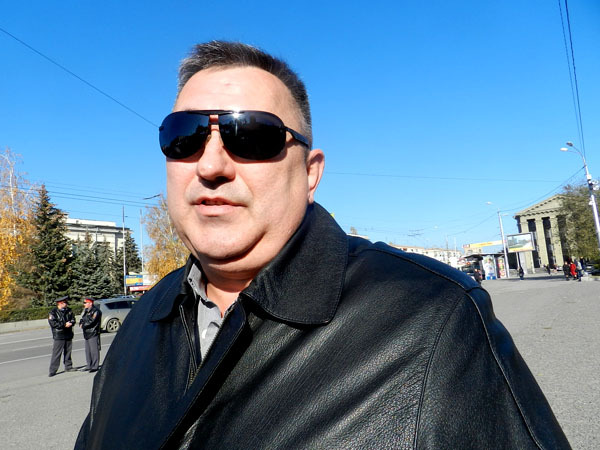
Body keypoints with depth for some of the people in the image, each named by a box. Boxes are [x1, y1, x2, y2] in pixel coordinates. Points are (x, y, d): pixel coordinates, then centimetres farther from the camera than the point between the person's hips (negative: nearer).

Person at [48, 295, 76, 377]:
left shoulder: (69, 310, 8)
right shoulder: (53, 312, -8)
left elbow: (73, 319, 10)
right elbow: (53, 323, -17)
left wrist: (70, 323, -12)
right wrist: (64, 325, -19)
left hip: (68, 335, 5)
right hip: (58, 336, -5)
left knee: (68, 352, 14)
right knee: (56, 354, -5)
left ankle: (68, 367, 26)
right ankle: (52, 371, 2)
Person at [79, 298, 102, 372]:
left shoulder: (95, 311, -12)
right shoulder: (86, 311, 17)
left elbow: (91, 322, -19)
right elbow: (82, 319, 18)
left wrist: (83, 325, -7)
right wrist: (81, 323, -3)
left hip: (93, 334, -9)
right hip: (87, 334, 9)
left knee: (94, 350, -6)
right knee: (87, 350, 13)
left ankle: (95, 367, -1)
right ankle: (89, 365, 22)